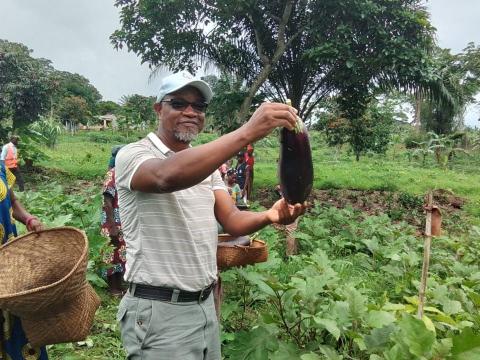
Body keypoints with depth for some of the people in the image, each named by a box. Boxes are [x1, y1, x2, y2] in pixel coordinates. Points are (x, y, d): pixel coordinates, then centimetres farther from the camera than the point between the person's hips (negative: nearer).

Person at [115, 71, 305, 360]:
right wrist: (247, 132, -42)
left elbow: (232, 220, 0)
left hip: (205, 304, 7)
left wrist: (268, 216, -21)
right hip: (160, 311, -6)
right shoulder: (133, 155, -12)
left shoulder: (206, 163, 10)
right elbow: (168, 176, -36)